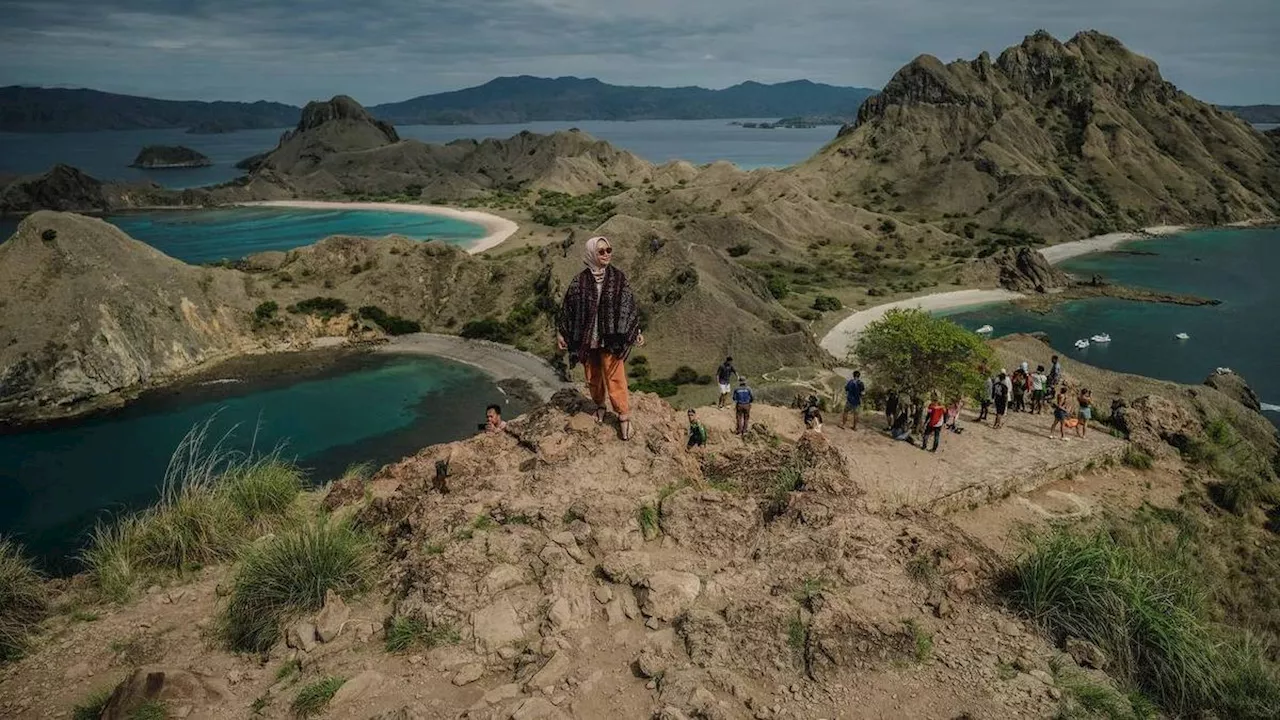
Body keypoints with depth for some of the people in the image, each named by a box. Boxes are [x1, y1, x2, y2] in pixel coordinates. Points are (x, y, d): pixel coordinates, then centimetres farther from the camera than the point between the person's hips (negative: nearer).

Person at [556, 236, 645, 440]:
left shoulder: (618, 278, -4)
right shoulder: (580, 281, -5)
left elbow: (629, 306, 2)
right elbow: (568, 307, 3)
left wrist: (636, 332, 1)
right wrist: (561, 332, 4)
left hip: (610, 337, -1)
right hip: (587, 337, 2)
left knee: (614, 377, -3)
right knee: (593, 377, 15)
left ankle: (624, 415, 9)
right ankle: (599, 406, 38)